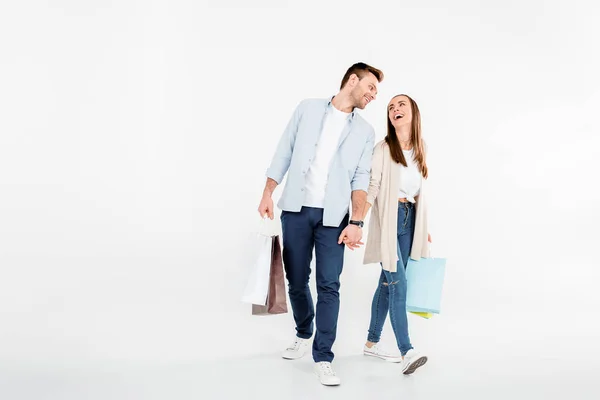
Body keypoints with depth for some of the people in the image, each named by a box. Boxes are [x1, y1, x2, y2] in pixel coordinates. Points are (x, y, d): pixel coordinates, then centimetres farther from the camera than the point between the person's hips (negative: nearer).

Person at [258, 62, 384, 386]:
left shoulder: (365, 132, 9)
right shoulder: (308, 108, 6)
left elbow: (361, 180, 1)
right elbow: (284, 151, 6)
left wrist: (356, 222, -11)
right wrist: (268, 193, -1)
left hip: (333, 215, 0)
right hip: (296, 209, 0)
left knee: (329, 286, -5)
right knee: (296, 281, 9)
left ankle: (323, 358, 1)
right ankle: (303, 335, 32)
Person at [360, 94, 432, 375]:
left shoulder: (420, 148, 10)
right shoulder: (383, 148, -8)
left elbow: (420, 191, 16)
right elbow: (371, 188, -13)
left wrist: (423, 227, 17)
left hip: (410, 219, 6)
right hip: (387, 218, -6)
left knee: (388, 283, 11)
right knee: (398, 284, -11)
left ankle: (372, 343, 21)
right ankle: (407, 352, -12)